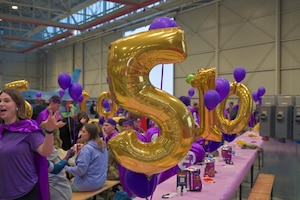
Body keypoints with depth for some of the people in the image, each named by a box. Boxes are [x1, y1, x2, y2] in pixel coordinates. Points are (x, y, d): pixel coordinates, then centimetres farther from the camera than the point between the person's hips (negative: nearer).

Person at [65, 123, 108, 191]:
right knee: (72, 180, 25)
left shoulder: (87, 148, -22)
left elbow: (81, 170, -22)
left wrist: (66, 168, -8)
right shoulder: (103, 145, 2)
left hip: (90, 184, -8)